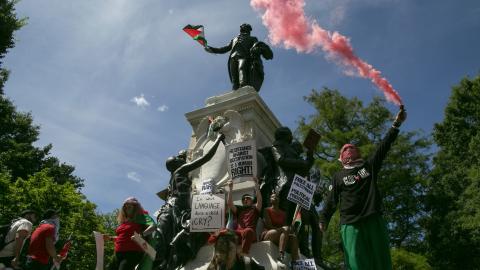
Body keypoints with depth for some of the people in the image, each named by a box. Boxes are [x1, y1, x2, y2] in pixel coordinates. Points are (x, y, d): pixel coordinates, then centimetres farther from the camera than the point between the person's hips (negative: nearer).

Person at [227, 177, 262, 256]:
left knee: (248, 231, -41)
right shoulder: (238, 209, 31)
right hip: (238, 233, 2)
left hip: (250, 233, -2)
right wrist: (230, 188, 9)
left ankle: (244, 254, -49)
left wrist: (256, 185, -3)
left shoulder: (255, 208, 24)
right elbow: (229, 203, 16)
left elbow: (259, 200, 5)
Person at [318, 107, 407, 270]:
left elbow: (384, 147, 9)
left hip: (374, 220, 2)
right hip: (351, 224, -2)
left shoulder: (369, 166, 17)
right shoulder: (338, 177, 14)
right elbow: (331, 201, 12)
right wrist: (323, 221, 3)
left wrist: (396, 124, 1)